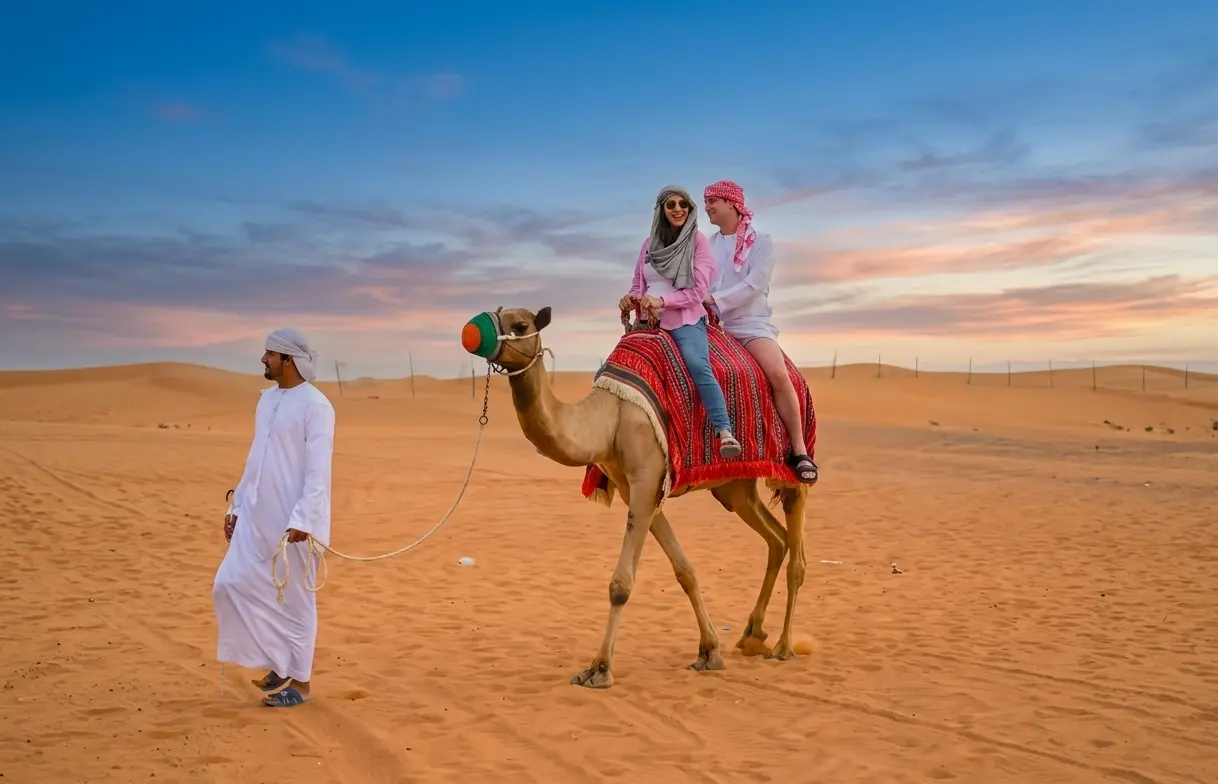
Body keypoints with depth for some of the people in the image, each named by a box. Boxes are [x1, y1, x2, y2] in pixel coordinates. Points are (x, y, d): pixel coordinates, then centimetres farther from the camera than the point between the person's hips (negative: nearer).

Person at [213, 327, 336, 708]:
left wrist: (302, 520, -25)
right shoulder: (267, 398, 12)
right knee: (232, 584, 5)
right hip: (257, 518, 8)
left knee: (295, 600, 2)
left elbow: (318, 471, -19)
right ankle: (280, 661, 20)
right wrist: (237, 505, 17)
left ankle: (299, 682, 17)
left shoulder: (314, 405, -14)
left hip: (293, 523, -8)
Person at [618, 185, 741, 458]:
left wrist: (662, 300, -18)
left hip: (685, 319, -5)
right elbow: (638, 285, 19)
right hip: (649, 321, 5)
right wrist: (631, 299, -4)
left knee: (698, 366, -33)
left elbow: (699, 290, -6)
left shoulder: (697, 240, 1)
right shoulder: (649, 244, 12)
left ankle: (725, 433, -40)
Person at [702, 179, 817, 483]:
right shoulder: (709, 244, 13)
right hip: (713, 324, 5)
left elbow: (754, 285, -13)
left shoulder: (760, 241, 0)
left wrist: (715, 299, -21)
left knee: (779, 374, -26)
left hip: (751, 324, -4)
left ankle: (799, 452, -19)